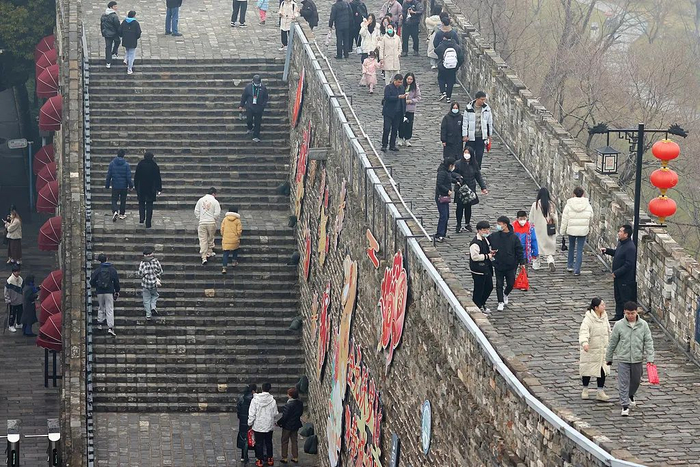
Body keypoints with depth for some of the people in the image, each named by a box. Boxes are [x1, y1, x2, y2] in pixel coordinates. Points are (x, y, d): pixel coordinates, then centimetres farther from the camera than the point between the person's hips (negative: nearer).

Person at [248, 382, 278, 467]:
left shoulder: (255, 399, -13)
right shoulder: (272, 400, -11)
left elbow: (252, 413, -10)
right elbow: (275, 414, -4)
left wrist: (250, 423, 1)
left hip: (258, 425, -2)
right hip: (269, 426, 2)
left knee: (259, 443, 8)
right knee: (268, 442, 17)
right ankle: (270, 459, 25)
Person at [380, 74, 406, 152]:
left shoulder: (401, 88, 10)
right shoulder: (388, 87, -8)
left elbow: (403, 100, 14)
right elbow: (387, 97, -21)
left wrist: (404, 111, 7)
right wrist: (398, 97, -27)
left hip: (398, 113, 6)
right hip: (389, 113, -6)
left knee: (395, 129, 8)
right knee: (387, 129, -8)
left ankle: (392, 146, 15)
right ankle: (384, 145, 0)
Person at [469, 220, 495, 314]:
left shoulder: (485, 239, 11)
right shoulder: (475, 242, -22)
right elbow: (475, 257, -28)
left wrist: (490, 253, 5)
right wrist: (487, 256, -19)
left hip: (487, 269, 10)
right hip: (478, 270, -10)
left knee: (489, 287, 16)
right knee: (479, 289, 1)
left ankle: (481, 304, 32)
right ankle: (477, 307, 15)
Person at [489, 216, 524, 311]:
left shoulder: (513, 238, -8)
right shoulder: (494, 236, -5)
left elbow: (519, 251, -2)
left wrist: (522, 262, -5)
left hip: (511, 266, -1)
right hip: (498, 265, 1)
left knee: (510, 284, 7)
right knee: (499, 284, 2)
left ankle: (505, 294, 38)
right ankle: (500, 303, 14)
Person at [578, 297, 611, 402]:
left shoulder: (604, 317, 6)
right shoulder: (588, 319, -16)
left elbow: (608, 331, 19)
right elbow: (583, 331, -30)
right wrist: (584, 342, -48)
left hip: (602, 349, 5)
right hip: (590, 350, -5)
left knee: (602, 370, 1)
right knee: (587, 369, 7)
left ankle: (600, 392, 8)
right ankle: (585, 390, 27)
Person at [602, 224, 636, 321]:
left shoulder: (630, 248, -25)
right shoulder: (621, 243, 6)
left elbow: (628, 265, -27)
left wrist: (616, 273, -23)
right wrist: (607, 250, 11)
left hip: (626, 280, -10)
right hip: (618, 277, 10)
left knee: (626, 300, 0)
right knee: (618, 298, 20)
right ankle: (618, 315, 31)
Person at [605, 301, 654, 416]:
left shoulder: (643, 325, -4)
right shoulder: (619, 325, -7)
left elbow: (648, 342, -1)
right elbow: (612, 342, 2)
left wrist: (650, 358, -9)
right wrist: (609, 358, 8)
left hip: (637, 359, 2)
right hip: (623, 359, -2)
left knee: (636, 381, 18)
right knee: (623, 383, -5)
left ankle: (630, 396, 46)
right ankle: (625, 406, -2)